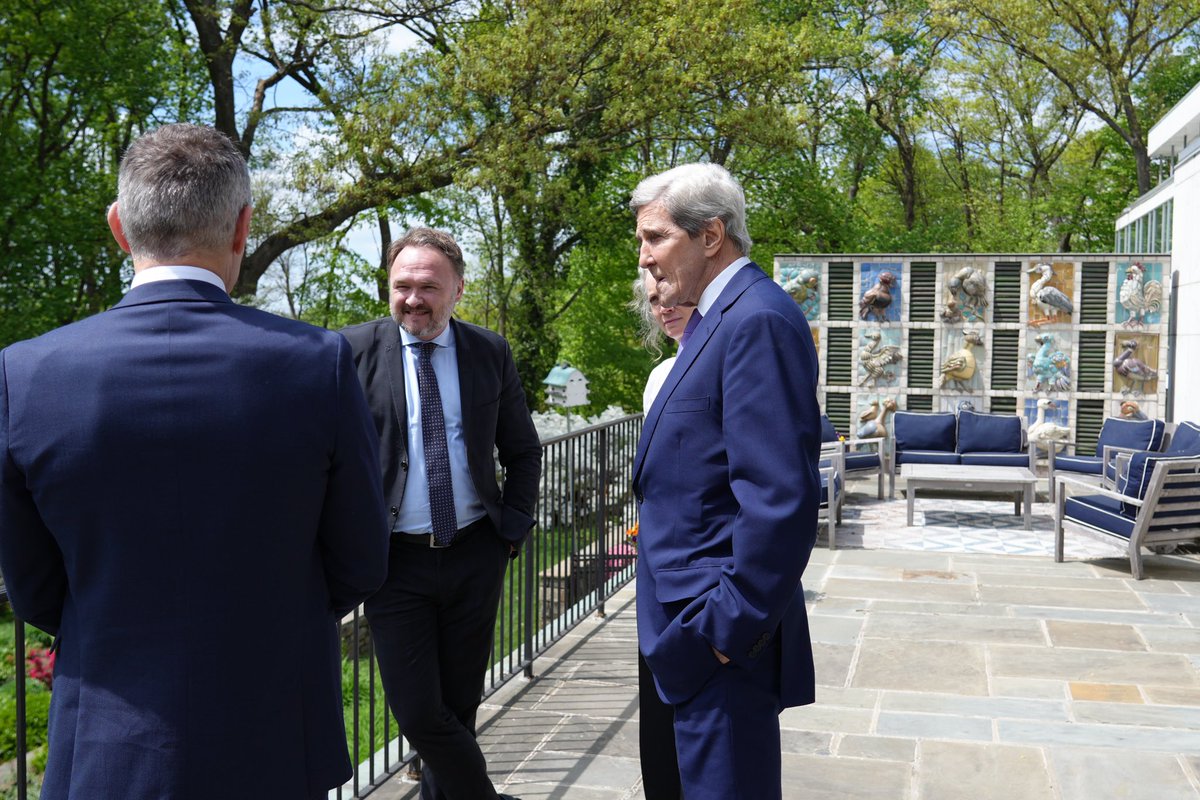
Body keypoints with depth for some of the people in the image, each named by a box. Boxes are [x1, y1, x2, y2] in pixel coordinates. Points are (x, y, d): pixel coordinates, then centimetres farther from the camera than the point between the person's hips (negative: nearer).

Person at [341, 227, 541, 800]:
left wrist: (513, 530, 3)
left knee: (459, 706, 13)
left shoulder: (491, 352, 2)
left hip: (475, 555, 2)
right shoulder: (355, 350, -4)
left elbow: (523, 452, 11)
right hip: (395, 559, -2)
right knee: (419, 714, -2)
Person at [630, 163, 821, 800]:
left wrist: (734, 627, -20)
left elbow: (781, 495, -25)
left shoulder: (758, 320, -18)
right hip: (699, 625, 10)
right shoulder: (717, 318, 14)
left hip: (723, 630, -10)